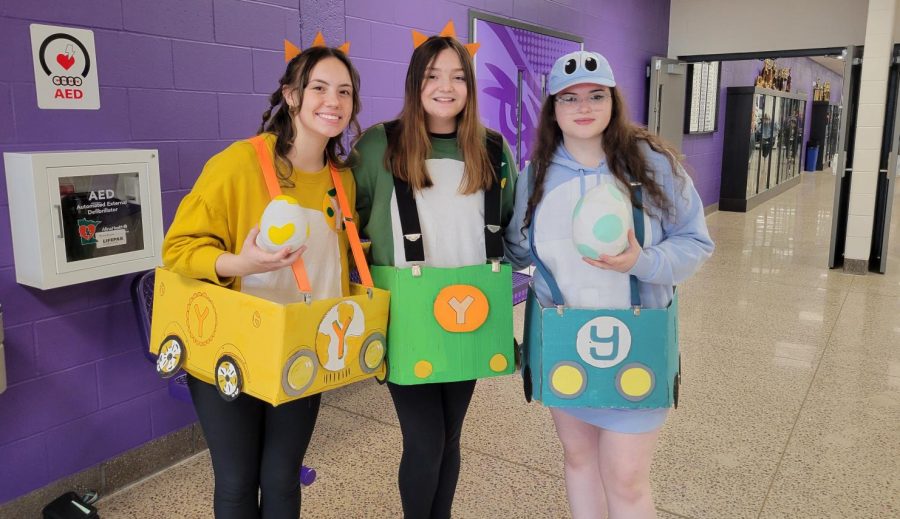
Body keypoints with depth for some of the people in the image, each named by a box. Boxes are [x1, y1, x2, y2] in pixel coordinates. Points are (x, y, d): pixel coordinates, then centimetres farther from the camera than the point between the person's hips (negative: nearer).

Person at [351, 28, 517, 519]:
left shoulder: (494, 149, 4)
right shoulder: (378, 144, -5)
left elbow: (511, 226, 14)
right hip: (404, 319, -3)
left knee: (449, 436, 15)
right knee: (425, 442, -1)